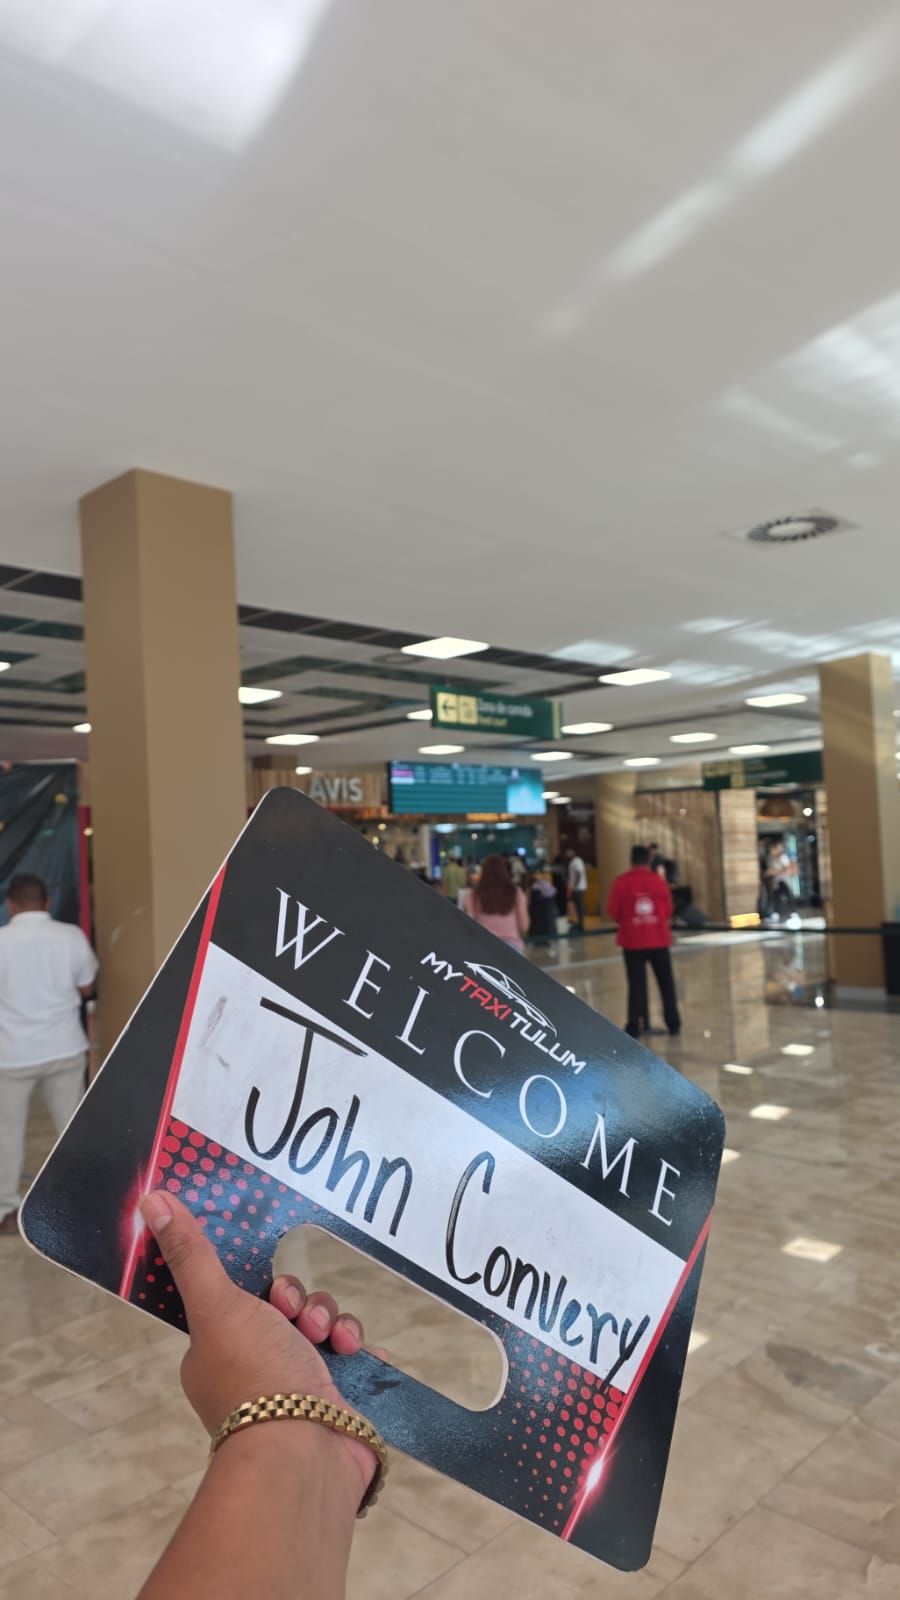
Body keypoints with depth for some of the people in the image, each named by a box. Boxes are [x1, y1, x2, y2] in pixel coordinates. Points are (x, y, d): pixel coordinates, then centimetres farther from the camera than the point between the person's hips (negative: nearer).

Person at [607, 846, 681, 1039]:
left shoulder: (621, 882, -7)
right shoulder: (659, 880, -3)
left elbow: (613, 912, -6)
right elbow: (668, 910, 2)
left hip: (633, 941, -1)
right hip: (659, 939, 1)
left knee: (636, 984, 4)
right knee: (666, 982, 12)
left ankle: (633, 1028, 2)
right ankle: (673, 1025, 18)